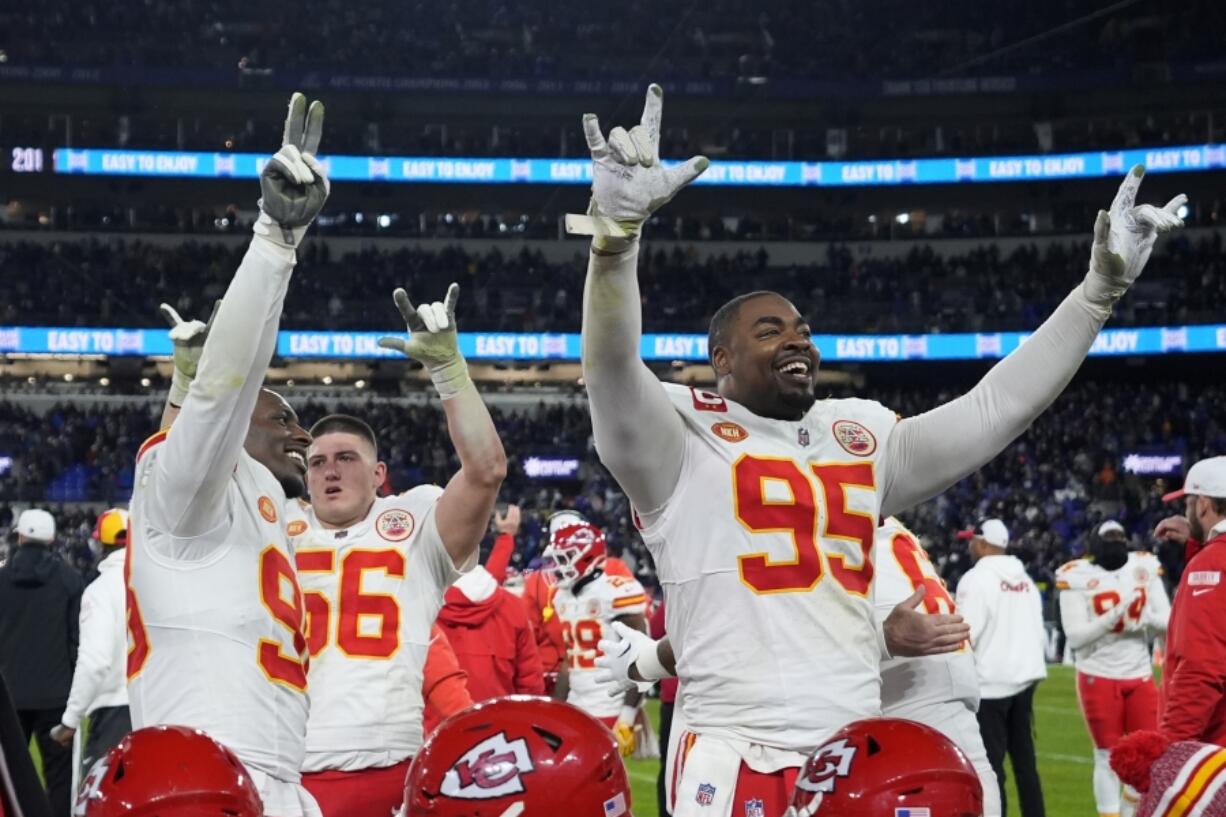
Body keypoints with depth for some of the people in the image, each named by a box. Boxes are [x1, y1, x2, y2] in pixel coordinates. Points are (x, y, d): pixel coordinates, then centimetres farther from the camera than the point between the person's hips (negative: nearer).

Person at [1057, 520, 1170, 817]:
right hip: (1099, 678, -4)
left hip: (1140, 676, 4)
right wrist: (1115, 615, -26)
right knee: (1108, 758, 2)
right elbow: (1075, 637, -16)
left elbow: (1168, 622, 3)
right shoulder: (1078, 576, -10)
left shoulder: (1144, 568, 2)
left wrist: (1145, 616, -18)